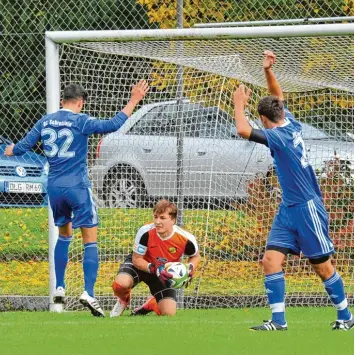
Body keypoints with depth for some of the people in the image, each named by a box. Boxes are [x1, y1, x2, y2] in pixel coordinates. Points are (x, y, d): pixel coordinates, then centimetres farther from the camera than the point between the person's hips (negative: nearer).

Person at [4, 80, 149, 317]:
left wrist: (11, 151, 33)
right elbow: (113, 125, -19)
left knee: (64, 234, 25)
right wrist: (134, 101, -11)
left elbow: (23, 146, 11)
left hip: (55, 188, 6)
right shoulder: (80, 121, -11)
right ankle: (89, 293, -17)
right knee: (91, 240, -3)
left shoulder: (45, 121, 5)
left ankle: (59, 288, 24)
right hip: (77, 188, -6)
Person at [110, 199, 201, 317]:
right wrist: (154, 269, -35)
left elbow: (196, 256, -1)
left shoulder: (186, 239, -26)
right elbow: (136, 259, -18)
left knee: (169, 314, -12)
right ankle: (124, 299, 7)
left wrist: (190, 268, -23)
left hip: (164, 273, 2)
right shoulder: (145, 233, -31)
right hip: (141, 264, -2)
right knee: (119, 284, -35)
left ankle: (151, 304, 27)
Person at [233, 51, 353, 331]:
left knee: (322, 266, 1)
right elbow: (278, 96, 21)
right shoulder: (291, 124, 6)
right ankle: (278, 320, -4)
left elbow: (243, 130, -28)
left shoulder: (279, 136, -19)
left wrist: (239, 104, -11)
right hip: (289, 209, 9)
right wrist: (267, 70, 6)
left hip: (307, 207, -9)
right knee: (271, 260, -2)